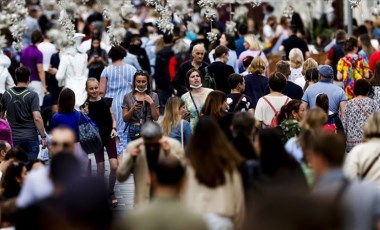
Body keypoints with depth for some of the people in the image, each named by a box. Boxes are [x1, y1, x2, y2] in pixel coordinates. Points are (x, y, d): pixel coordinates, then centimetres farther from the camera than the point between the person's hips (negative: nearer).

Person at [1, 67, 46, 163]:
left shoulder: (6, 95, 2)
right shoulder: (32, 95, -10)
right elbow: (37, 118, -18)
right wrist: (43, 136, -11)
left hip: (13, 138, 3)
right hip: (31, 137, -3)